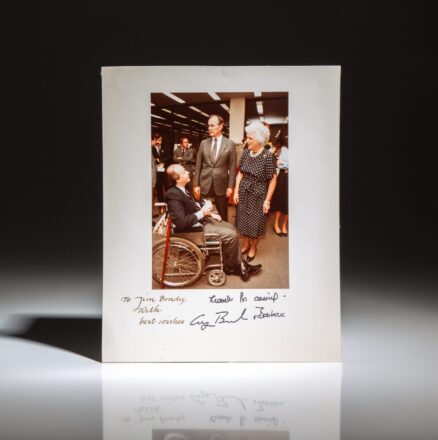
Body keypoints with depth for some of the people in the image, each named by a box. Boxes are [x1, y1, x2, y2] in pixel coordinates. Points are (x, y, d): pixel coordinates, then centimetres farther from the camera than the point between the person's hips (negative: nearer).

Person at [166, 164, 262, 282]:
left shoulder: (181, 189, 4)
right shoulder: (173, 195, -26)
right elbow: (181, 222, -31)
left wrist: (210, 213, 5)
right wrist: (202, 213, -22)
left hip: (200, 218, 10)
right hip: (195, 227, -10)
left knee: (231, 228, 11)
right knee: (231, 235, -11)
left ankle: (240, 264, 15)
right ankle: (229, 266, 11)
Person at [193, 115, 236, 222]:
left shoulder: (230, 144, -1)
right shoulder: (203, 143, 5)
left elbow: (232, 167, -2)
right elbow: (198, 166, 6)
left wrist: (230, 186, -7)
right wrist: (196, 184, 0)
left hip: (221, 185, -2)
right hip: (205, 184, 2)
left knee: (222, 215, 7)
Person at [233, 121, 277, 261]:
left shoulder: (268, 156, -18)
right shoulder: (246, 152, -3)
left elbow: (273, 179, -14)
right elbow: (240, 173, 5)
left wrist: (267, 200, -14)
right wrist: (236, 192, 0)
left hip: (258, 194, -4)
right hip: (244, 192, 4)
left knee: (255, 221, 10)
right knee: (244, 219, 14)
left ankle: (253, 247, 30)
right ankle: (246, 243, 36)